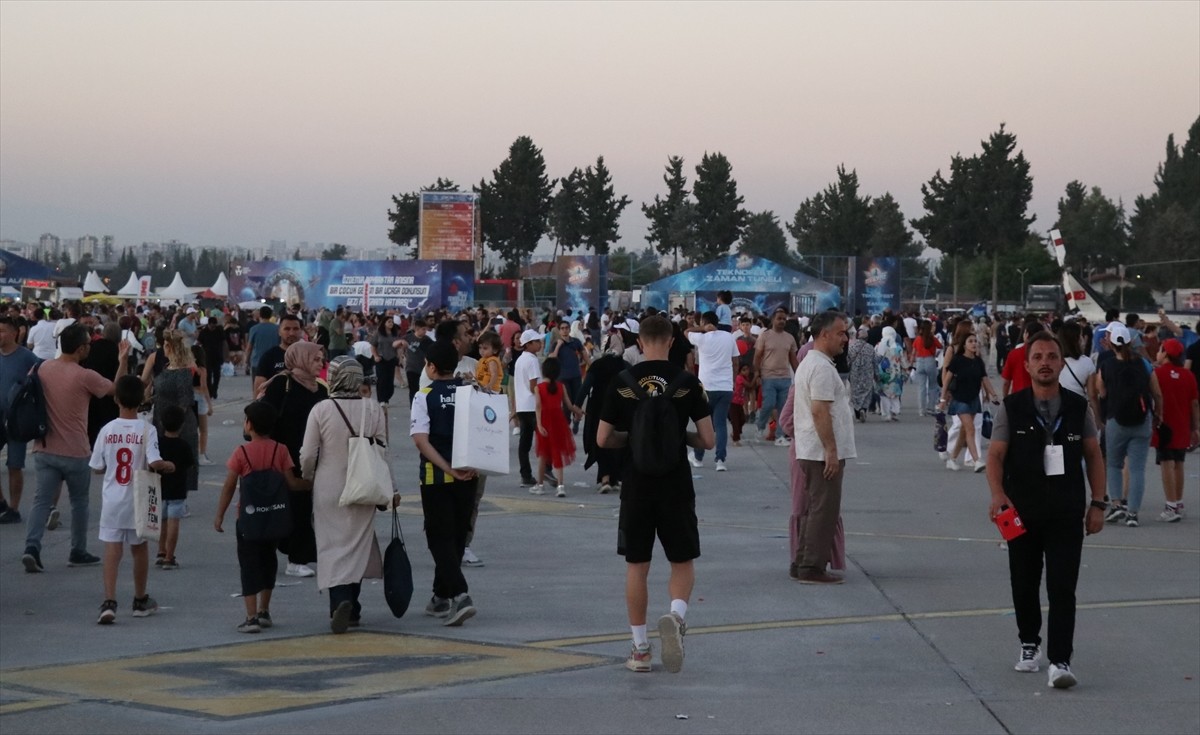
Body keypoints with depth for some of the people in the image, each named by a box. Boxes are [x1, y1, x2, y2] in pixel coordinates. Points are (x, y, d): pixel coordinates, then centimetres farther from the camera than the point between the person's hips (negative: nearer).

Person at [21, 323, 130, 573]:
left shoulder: (43, 368, 1)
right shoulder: (85, 377, -16)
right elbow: (117, 389, -2)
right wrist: (123, 360, 8)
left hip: (44, 450, 4)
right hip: (75, 453, -4)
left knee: (42, 500, 1)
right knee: (79, 502, 14)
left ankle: (32, 547, -17)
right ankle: (78, 553, 22)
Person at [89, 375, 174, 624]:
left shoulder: (107, 430, -4)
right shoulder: (147, 430, -11)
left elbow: (97, 468, 2)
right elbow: (155, 463, -22)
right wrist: (169, 466, -2)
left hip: (112, 501, 0)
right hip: (137, 501, 0)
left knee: (112, 549, -2)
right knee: (139, 547, 17)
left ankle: (109, 602, -17)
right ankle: (140, 601, 31)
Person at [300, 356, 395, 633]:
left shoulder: (320, 410, -9)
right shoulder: (374, 410, -3)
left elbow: (308, 454, -6)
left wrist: (307, 477, 15)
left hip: (329, 489, -2)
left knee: (333, 546, 0)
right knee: (358, 545, 14)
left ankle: (340, 600, -21)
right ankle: (351, 608, 19)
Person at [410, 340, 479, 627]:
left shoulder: (425, 396, -7)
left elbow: (420, 439, -17)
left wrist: (447, 468, -17)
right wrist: (472, 464, -6)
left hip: (436, 477, -4)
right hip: (468, 475, 4)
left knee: (440, 538, -1)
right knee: (457, 537, 15)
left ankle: (460, 594, -19)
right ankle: (442, 597, 25)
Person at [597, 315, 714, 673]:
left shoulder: (621, 382, -3)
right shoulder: (687, 382, -5)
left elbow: (603, 439, 0)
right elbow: (708, 440, -4)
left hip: (636, 486, 1)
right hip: (677, 486, -1)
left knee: (636, 566, 9)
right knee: (683, 562, 11)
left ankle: (640, 650, 12)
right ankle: (676, 614, -18)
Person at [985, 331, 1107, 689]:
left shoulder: (1078, 408, 3)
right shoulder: (1011, 408, -1)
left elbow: (1093, 456, 9)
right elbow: (995, 455, -6)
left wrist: (1098, 503, 3)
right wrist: (998, 494, -23)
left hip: (1067, 512, 0)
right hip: (1022, 512, 0)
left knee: (1063, 589, -8)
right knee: (1024, 585, 13)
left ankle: (1060, 661, -8)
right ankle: (1029, 644, 34)